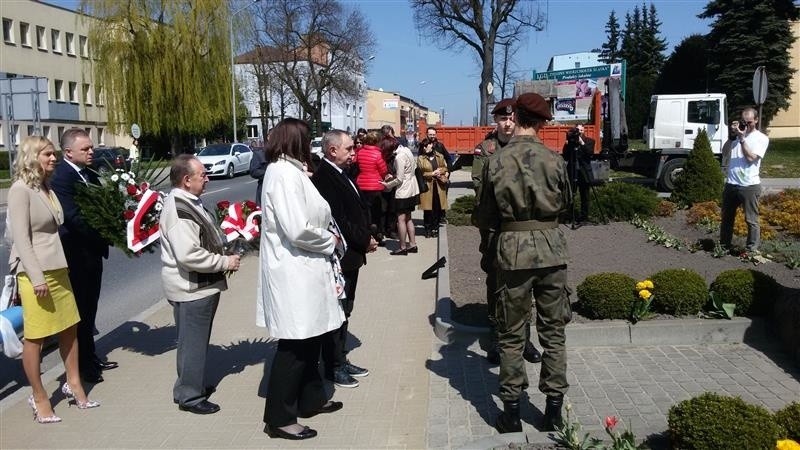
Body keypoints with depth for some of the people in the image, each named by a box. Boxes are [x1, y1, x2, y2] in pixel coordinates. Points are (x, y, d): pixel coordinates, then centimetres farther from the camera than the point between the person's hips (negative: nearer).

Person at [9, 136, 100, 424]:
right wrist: (36, 277, -19)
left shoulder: (47, 188, 13)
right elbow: (21, 238, -14)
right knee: (35, 336, 2)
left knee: (69, 327, 13)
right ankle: (39, 397, 14)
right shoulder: (20, 190, -10)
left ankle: (73, 384, 27)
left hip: (58, 268, 8)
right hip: (35, 273, -8)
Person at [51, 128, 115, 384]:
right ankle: (83, 365, 17)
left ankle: (90, 358, 32)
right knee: (80, 310, 4)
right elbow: (72, 217, -26)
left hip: (92, 251, 8)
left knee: (89, 309, 19)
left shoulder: (90, 175, 9)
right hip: (76, 254, -8)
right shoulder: (61, 177, -18)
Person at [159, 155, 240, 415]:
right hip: (191, 288, -10)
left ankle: (191, 387, 36)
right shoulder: (179, 209, -22)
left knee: (195, 340, 21)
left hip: (200, 286, 10)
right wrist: (224, 262, -20)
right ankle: (190, 396, 15)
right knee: (193, 342, 2)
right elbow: (188, 254, -29)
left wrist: (224, 255, 12)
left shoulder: (187, 202, 12)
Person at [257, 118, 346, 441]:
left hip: (304, 269, 10)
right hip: (293, 272, -10)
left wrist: (328, 238, 4)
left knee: (308, 339, 19)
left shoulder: (289, 170, 13)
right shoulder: (284, 173, -18)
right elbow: (298, 230, -25)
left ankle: (310, 400, 34)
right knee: (294, 345, -1)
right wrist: (330, 240, -9)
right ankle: (279, 418, 12)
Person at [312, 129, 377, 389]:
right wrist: (365, 242, -13)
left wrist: (367, 237, 2)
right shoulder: (324, 179, -20)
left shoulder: (339, 175, 11)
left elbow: (357, 211, 16)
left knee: (344, 312, 18)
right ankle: (333, 367, 16)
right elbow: (337, 221, -23)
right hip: (339, 258, -10)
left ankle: (341, 360, 30)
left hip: (351, 256, 10)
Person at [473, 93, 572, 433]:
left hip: (513, 248, -1)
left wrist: (482, 223, 22)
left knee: (511, 333, 9)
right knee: (553, 331, 12)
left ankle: (511, 412, 16)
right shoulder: (554, 160, -2)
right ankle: (554, 410, 19)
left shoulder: (496, 161, -5)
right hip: (550, 246, 2)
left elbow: (486, 216, 1)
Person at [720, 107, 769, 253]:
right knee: (727, 217, 14)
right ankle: (724, 245, 26)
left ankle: (752, 249, 6)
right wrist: (732, 136, -6)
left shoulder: (761, 138, -1)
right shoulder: (737, 134, 11)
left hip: (749, 185, -5)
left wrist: (742, 138, -14)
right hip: (730, 184, 5)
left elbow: (751, 157, -13)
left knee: (751, 220, -1)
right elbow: (725, 155, 4)